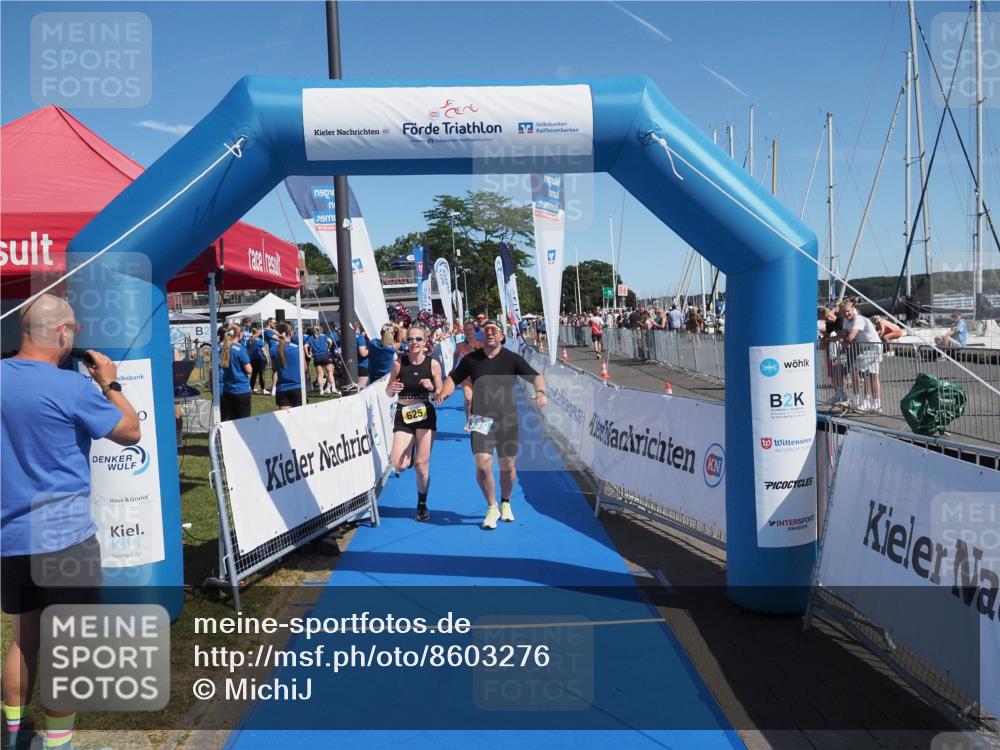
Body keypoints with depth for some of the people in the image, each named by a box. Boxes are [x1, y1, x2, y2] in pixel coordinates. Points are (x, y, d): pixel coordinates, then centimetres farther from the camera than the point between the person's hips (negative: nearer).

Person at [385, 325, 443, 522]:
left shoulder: (433, 364, -4)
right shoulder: (398, 363, -3)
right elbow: (388, 392, 5)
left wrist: (432, 388, -19)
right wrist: (392, 389, -18)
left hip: (425, 415, -1)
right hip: (403, 416, 1)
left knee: (421, 465, 2)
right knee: (399, 466, -8)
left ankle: (422, 505, 24)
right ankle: (410, 454, 30)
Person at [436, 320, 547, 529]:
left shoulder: (512, 359, -1)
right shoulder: (471, 359, 3)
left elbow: (535, 376, -4)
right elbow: (453, 378, 10)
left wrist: (540, 391, -26)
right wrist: (443, 392, -11)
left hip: (507, 419, 0)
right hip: (481, 419, 0)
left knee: (508, 466, 7)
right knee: (482, 465, -10)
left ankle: (505, 503, 35)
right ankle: (492, 508, 13)